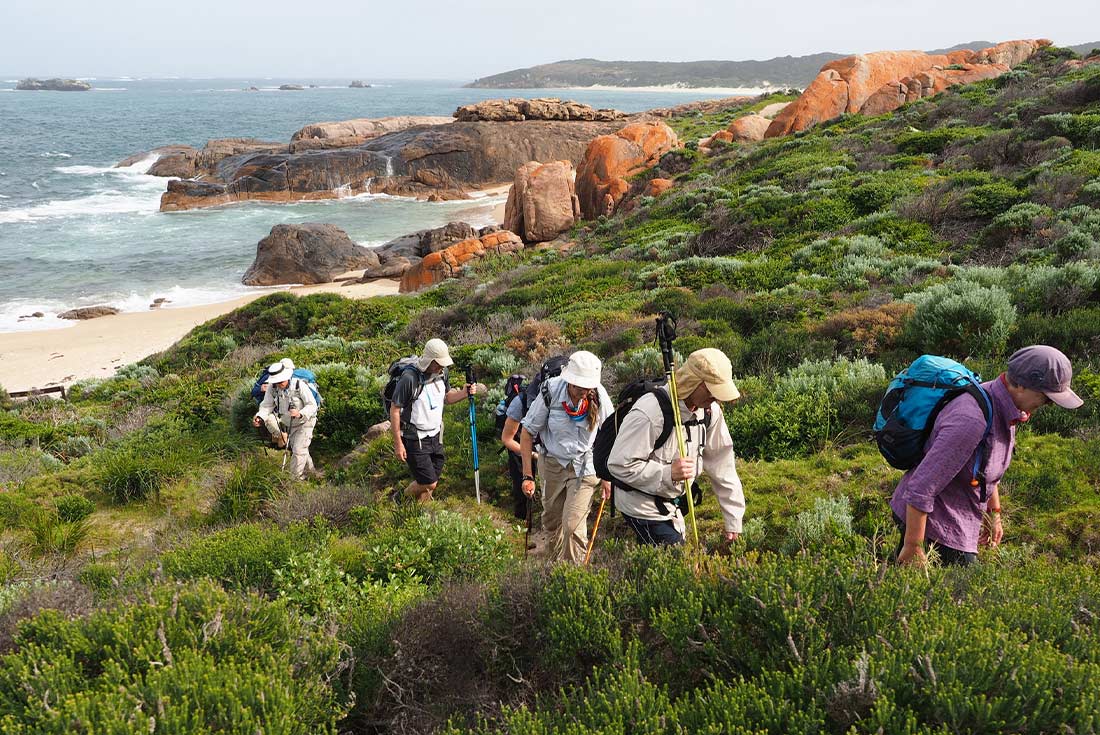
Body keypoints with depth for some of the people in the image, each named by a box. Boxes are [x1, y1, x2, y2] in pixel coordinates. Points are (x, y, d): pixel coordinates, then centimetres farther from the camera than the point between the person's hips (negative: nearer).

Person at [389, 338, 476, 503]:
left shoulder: (441, 374, -1)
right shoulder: (409, 378, -23)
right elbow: (395, 410, -16)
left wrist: (464, 392, -5)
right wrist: (398, 443, -15)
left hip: (435, 437, 7)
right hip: (414, 439, -7)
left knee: (431, 482, 12)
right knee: (429, 483, -7)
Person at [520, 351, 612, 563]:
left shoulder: (599, 396, -19)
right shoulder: (550, 391, -21)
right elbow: (528, 432, -9)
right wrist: (528, 476, -9)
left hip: (584, 466, -1)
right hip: (553, 463, 2)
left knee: (573, 524, -12)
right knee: (551, 521, 16)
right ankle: (556, 564, 42)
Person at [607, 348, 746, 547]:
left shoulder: (710, 411, -4)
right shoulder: (649, 414, -28)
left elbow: (722, 464, 3)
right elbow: (619, 464, -26)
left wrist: (733, 521, 3)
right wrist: (668, 473, -34)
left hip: (672, 505, 8)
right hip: (642, 506, -8)